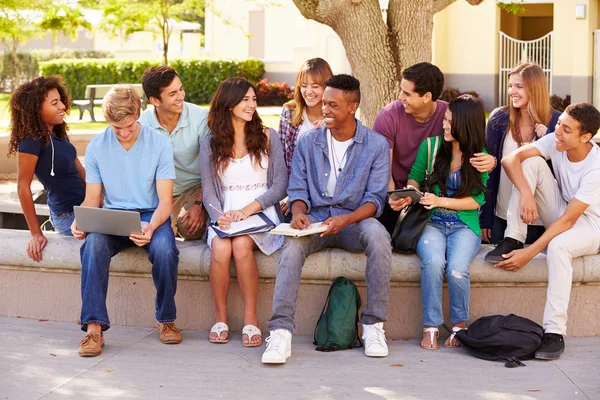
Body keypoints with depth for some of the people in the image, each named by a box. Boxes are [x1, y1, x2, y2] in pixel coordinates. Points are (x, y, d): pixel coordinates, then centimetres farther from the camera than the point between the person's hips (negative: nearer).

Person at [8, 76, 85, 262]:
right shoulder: (32, 140, -20)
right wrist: (36, 234, -16)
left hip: (84, 206, 8)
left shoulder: (58, 132, 4)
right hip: (69, 216, -8)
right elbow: (23, 186, -18)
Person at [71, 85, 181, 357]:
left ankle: (166, 319, -11)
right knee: (94, 245, -34)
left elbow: (165, 200, -7)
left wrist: (152, 226, -28)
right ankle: (94, 326, -30)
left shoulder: (159, 144, -5)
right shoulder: (96, 147, 1)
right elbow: (92, 199, 6)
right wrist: (80, 221, -17)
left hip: (151, 215, -1)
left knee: (164, 248, -35)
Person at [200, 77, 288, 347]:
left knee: (241, 245, -33)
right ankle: (220, 317, -14)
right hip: (225, 216, 1)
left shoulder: (267, 137, 9)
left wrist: (248, 210, -12)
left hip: (262, 214, -1)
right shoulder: (210, 144, 12)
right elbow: (209, 191, 6)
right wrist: (219, 217, -16)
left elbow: (280, 186, 2)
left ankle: (251, 318, -21)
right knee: (220, 249, -31)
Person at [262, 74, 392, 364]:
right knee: (293, 242, -33)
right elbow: (298, 189, 7)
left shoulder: (376, 145, 2)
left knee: (378, 235, -35)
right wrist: (298, 213, -17)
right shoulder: (308, 142, 10)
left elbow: (375, 199, -4)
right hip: (315, 220, 1)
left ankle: (373, 324, -25)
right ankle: (281, 331, -38)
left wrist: (345, 220, -23)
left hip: (355, 220, -1)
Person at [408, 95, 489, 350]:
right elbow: (414, 177, 16)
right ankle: (430, 327, -19)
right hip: (432, 223, 1)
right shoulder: (431, 145, 4)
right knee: (433, 262, -32)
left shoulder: (480, 157, 1)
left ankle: (460, 326, -4)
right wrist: (412, 191, -7)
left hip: (464, 225, -1)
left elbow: (476, 201, -1)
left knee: (457, 269, -30)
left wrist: (441, 201, -12)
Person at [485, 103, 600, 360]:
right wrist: (526, 193, -35)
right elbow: (510, 159, -18)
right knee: (531, 162, -18)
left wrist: (529, 254, -33)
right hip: (561, 212, 6)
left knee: (558, 245, -41)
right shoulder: (554, 142, -15)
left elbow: (568, 220, -30)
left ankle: (554, 332, -34)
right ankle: (513, 241, -15)